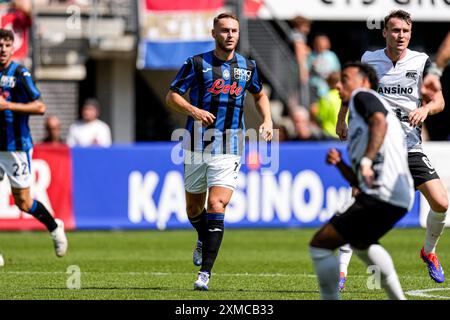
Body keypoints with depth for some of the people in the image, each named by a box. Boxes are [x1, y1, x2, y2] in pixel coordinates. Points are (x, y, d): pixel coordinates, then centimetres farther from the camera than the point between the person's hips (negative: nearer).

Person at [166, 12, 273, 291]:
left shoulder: (248, 66, 8)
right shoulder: (197, 63, -1)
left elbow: (259, 95, 26)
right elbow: (171, 96, 0)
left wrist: (268, 119, 9)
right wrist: (192, 110, -18)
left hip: (229, 148, 0)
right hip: (197, 145, 1)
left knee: (216, 205, -16)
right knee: (194, 209, 12)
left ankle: (205, 272, -17)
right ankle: (204, 240, 47)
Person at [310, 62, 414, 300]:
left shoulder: (363, 96, 4)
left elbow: (379, 122, -21)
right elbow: (359, 182, 28)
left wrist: (367, 160, -32)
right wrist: (340, 164, 12)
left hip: (381, 195, -11)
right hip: (399, 199, 11)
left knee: (320, 245, -11)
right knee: (360, 243, 38)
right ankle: (398, 298, 37)